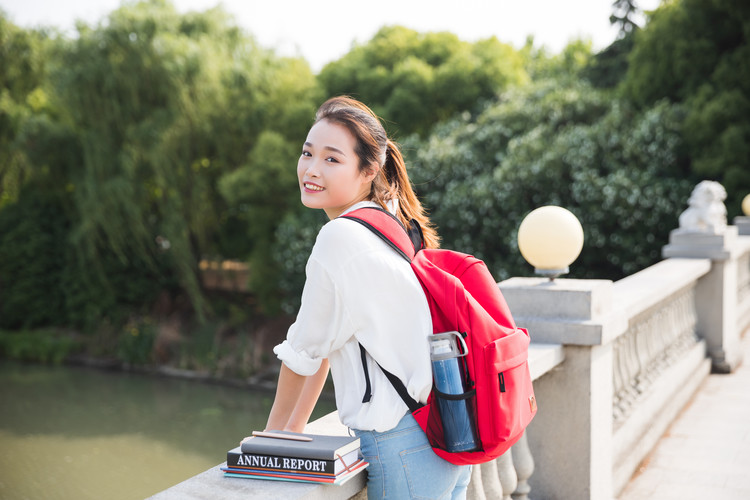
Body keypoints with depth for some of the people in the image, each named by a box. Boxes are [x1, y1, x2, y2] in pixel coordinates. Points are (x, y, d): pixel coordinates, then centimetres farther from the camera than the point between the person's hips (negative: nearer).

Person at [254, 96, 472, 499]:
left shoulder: (341, 237, -18)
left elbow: (305, 348, -8)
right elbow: (333, 334, 14)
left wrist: (275, 432, 7)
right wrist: (296, 425, 20)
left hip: (403, 449, -8)